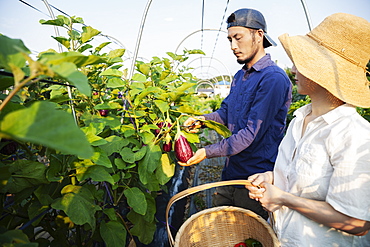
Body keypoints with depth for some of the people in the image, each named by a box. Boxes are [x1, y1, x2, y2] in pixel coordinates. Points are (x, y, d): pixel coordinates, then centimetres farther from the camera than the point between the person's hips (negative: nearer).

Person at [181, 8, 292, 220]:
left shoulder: (273, 78, -20)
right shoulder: (240, 76, 10)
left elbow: (252, 134, -24)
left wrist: (207, 152, -22)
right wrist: (201, 121, -3)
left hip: (256, 180, -8)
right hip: (232, 172, 8)